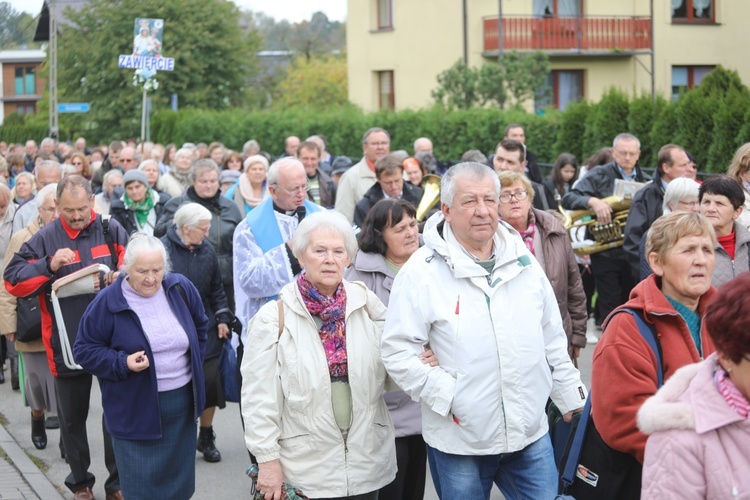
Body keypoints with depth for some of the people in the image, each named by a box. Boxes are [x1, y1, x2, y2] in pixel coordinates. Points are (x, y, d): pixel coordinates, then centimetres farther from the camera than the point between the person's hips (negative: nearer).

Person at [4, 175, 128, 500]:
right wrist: (49, 265, -22)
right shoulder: (45, 238, -3)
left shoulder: (111, 230, -1)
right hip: (67, 345, 0)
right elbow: (12, 281, -7)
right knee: (72, 416, 13)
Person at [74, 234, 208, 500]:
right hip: (135, 410, -4)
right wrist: (123, 364, -20)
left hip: (182, 403, 4)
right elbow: (84, 350, -7)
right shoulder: (108, 302, -14)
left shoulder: (181, 288, -2)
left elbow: (200, 326, 16)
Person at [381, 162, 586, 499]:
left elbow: (553, 340, 14)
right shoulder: (422, 272, -11)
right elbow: (397, 351, -12)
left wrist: (571, 399, 14)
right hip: (458, 442, -4)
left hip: (530, 435, 4)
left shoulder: (523, 262, 6)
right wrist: (447, 395, -16)